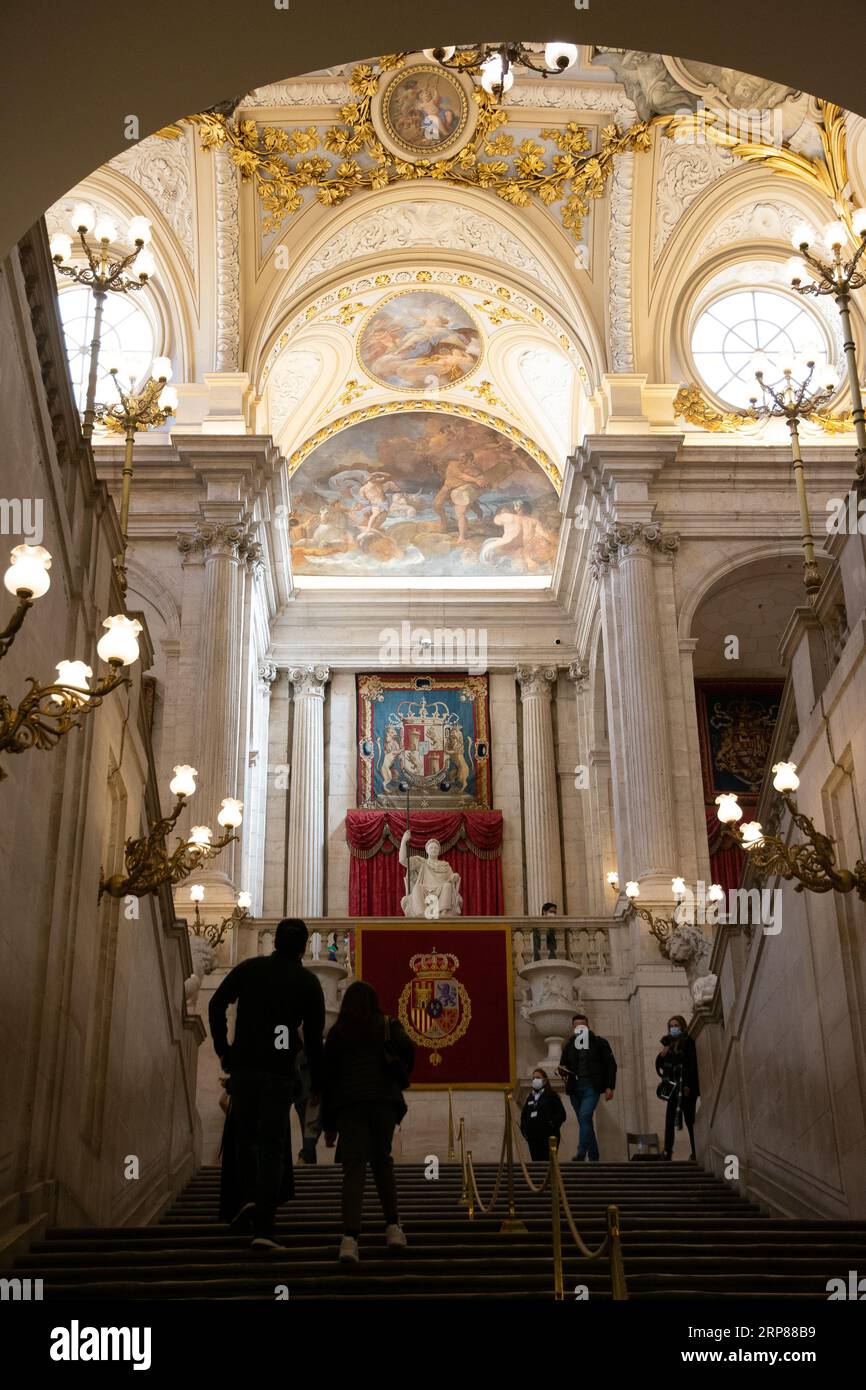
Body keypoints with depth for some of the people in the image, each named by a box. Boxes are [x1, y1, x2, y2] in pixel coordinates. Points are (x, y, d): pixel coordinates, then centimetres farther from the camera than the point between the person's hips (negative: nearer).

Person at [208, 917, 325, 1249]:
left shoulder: (249, 968, 7)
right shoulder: (308, 982, 4)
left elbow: (216, 1005, -2)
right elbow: (314, 1036, 3)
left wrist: (222, 1049, 5)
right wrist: (317, 1085, 8)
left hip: (243, 1065, 1)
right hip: (280, 1072, -1)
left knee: (245, 1135, 20)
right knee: (271, 1146, 2)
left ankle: (249, 1198, 3)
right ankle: (263, 1228, -5)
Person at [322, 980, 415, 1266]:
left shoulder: (337, 1033, 12)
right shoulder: (387, 1026, 9)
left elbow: (328, 1078, 11)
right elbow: (407, 1050, -7)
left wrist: (328, 1124, 15)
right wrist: (399, 1080, 14)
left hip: (349, 1105, 0)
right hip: (384, 1100, 0)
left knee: (353, 1169, -4)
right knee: (382, 1161, 17)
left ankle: (350, 1237, -19)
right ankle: (392, 1226, 10)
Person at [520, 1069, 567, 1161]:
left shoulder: (551, 1095, -1)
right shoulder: (530, 1097, 15)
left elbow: (561, 1114, -5)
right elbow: (523, 1115, 21)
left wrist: (552, 1125, -14)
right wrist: (524, 1129, 8)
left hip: (548, 1137, -5)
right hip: (533, 1138, 5)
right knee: (536, 1161, 6)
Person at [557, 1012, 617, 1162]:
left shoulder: (599, 1043, 4)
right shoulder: (569, 1045, 15)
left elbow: (611, 1065, 3)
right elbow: (562, 1066, 19)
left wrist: (609, 1087, -5)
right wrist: (562, 1070, -6)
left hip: (592, 1087, -4)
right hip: (575, 1088, 5)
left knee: (585, 1116, -23)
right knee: (585, 1122, 7)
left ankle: (581, 1154, -29)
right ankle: (593, 1157, 16)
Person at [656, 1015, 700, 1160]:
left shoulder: (688, 1042, -4)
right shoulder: (669, 1043, 13)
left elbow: (692, 1064, -11)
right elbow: (659, 1065, 12)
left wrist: (688, 1085, -16)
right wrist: (663, 1052, -6)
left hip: (686, 1088, -5)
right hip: (673, 1087, 5)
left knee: (689, 1120, 0)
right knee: (669, 1120, -3)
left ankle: (695, 1152, 8)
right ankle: (667, 1153, -6)